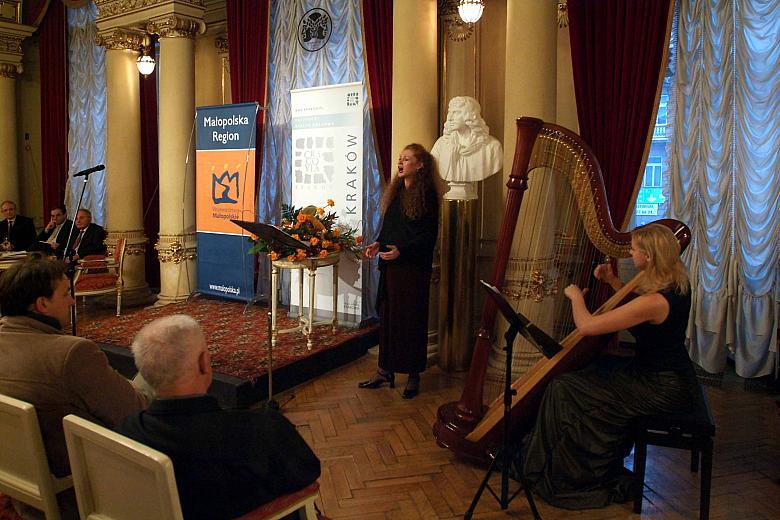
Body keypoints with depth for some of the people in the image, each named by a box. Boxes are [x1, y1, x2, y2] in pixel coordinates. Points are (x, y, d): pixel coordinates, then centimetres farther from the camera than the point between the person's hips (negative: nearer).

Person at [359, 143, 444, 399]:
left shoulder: (427, 194, -8)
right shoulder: (395, 191, 13)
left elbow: (429, 235, -11)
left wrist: (401, 250, -20)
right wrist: (378, 243, 2)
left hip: (413, 266, -7)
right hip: (390, 264, 7)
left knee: (411, 319, 1)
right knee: (387, 317, 9)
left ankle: (414, 375, 13)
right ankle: (385, 371, 20)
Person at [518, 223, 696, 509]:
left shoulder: (654, 301, -29)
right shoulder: (676, 284, 0)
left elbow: (587, 326, -25)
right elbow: (635, 308, 20)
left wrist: (576, 295, -6)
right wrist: (613, 281, 9)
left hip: (662, 389, -10)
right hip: (668, 374, 10)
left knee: (565, 390, -8)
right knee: (587, 372, 17)